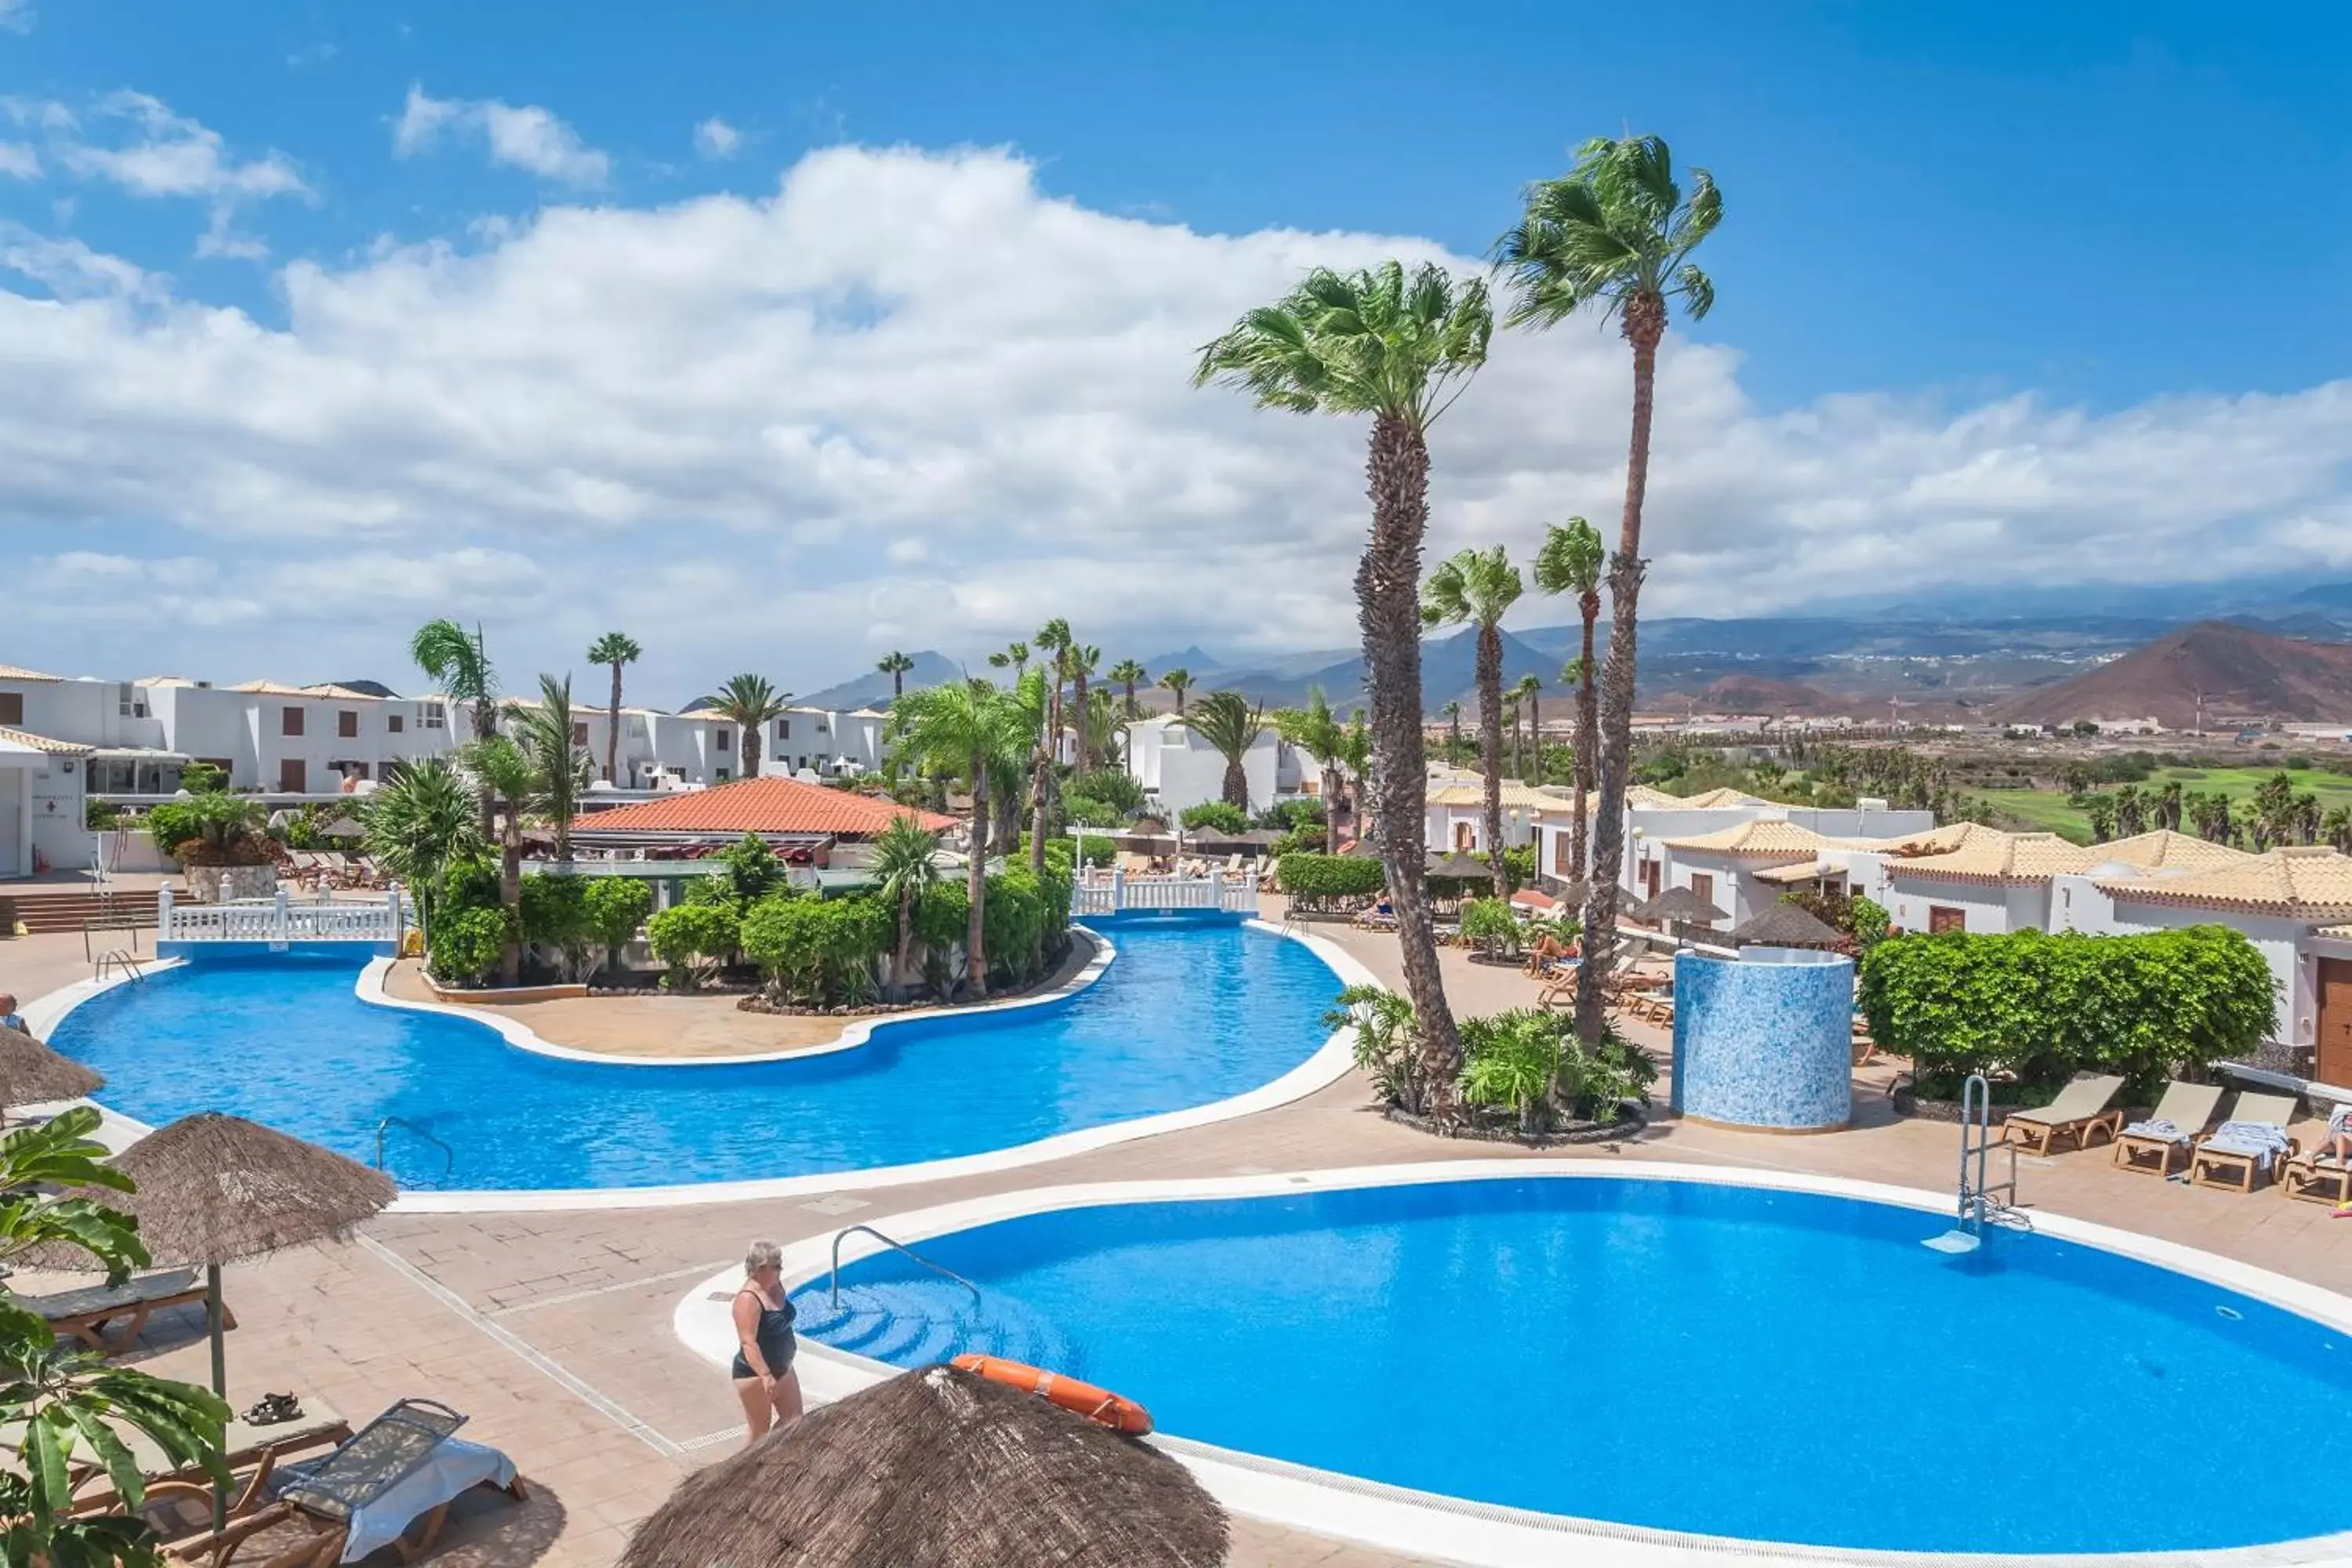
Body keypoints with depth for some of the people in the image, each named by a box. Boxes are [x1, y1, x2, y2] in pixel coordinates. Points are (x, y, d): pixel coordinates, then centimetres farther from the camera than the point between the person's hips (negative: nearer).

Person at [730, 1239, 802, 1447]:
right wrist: (765, 1376, -39)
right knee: (759, 1428, 6)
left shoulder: (775, 1285, 1)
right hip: (755, 1374, -9)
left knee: (794, 1419, 14)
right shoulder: (748, 1299, -26)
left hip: (782, 1368, 9)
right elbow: (748, 1343, -32)